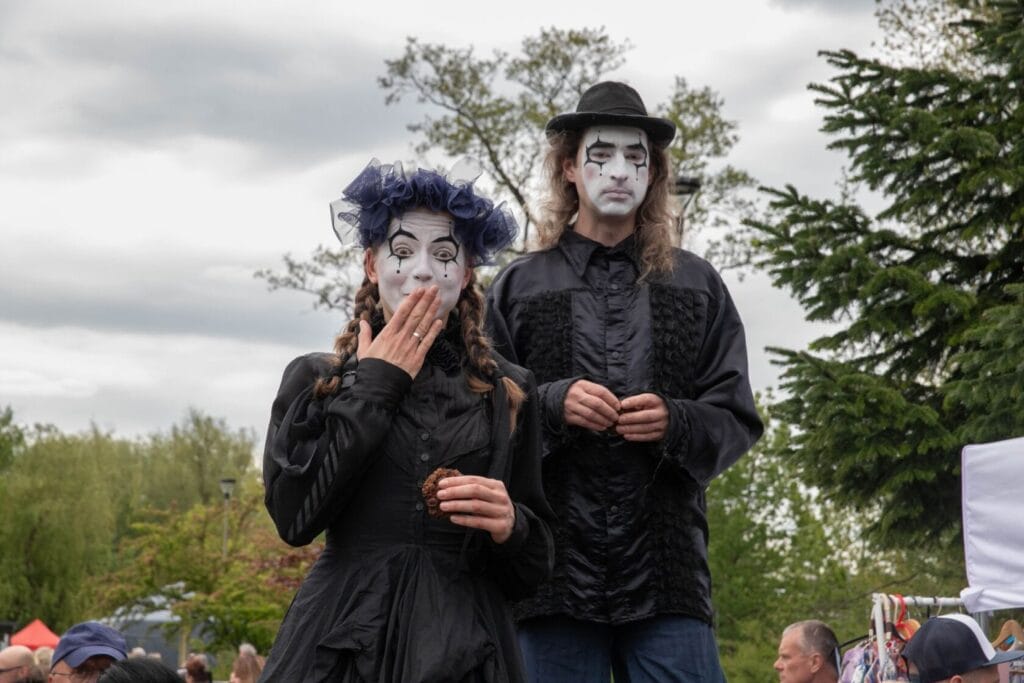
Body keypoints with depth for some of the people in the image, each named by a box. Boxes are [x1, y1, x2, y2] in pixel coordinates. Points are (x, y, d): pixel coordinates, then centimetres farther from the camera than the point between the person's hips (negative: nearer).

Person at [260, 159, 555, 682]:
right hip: (344, 640, -1)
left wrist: (509, 525, -13)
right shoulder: (313, 380, 7)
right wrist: (372, 386, -6)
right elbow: (294, 516, -10)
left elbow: (532, 569, 10)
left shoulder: (508, 393, 8)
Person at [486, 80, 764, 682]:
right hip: (554, 568, 0)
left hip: (667, 569, 1)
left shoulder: (696, 286, 15)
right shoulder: (518, 287, 13)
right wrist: (552, 405, -12)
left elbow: (737, 421, 10)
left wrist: (675, 423, -10)